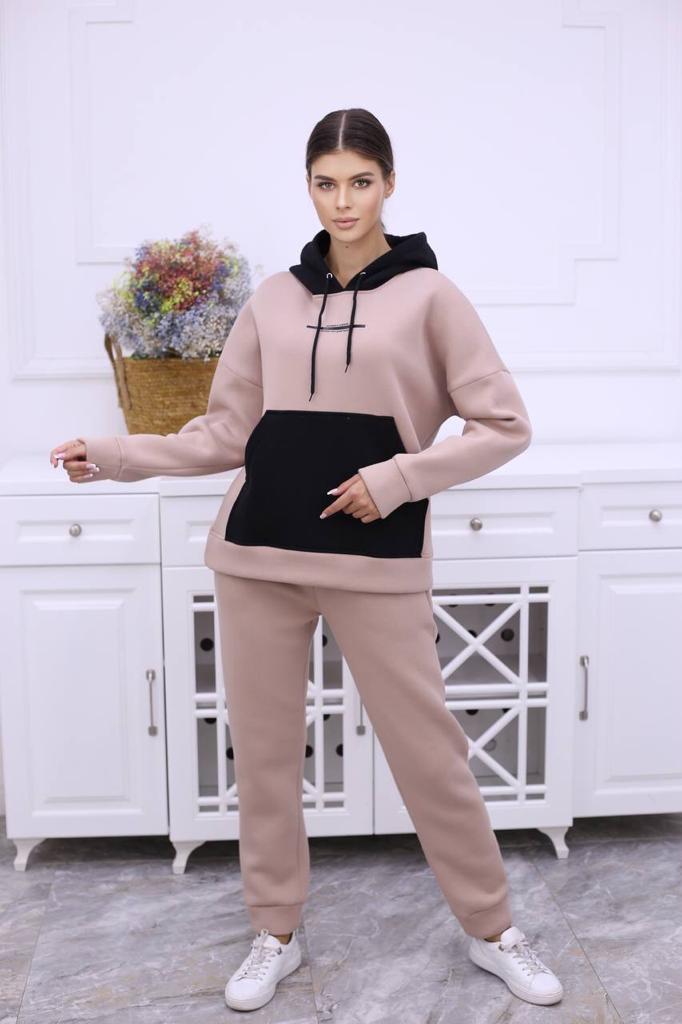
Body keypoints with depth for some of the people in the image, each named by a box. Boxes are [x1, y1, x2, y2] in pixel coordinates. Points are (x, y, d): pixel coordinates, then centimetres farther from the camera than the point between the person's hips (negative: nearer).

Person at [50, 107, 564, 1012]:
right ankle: (276, 935, 31)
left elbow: (505, 425, -2)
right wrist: (114, 457, 3)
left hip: (377, 560, -3)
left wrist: (395, 480, -12)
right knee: (263, 751, 11)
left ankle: (492, 931, 26)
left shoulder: (427, 293, 0)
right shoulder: (273, 300, 10)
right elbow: (226, 434, 11)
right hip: (258, 552, 4)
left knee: (428, 748, 4)